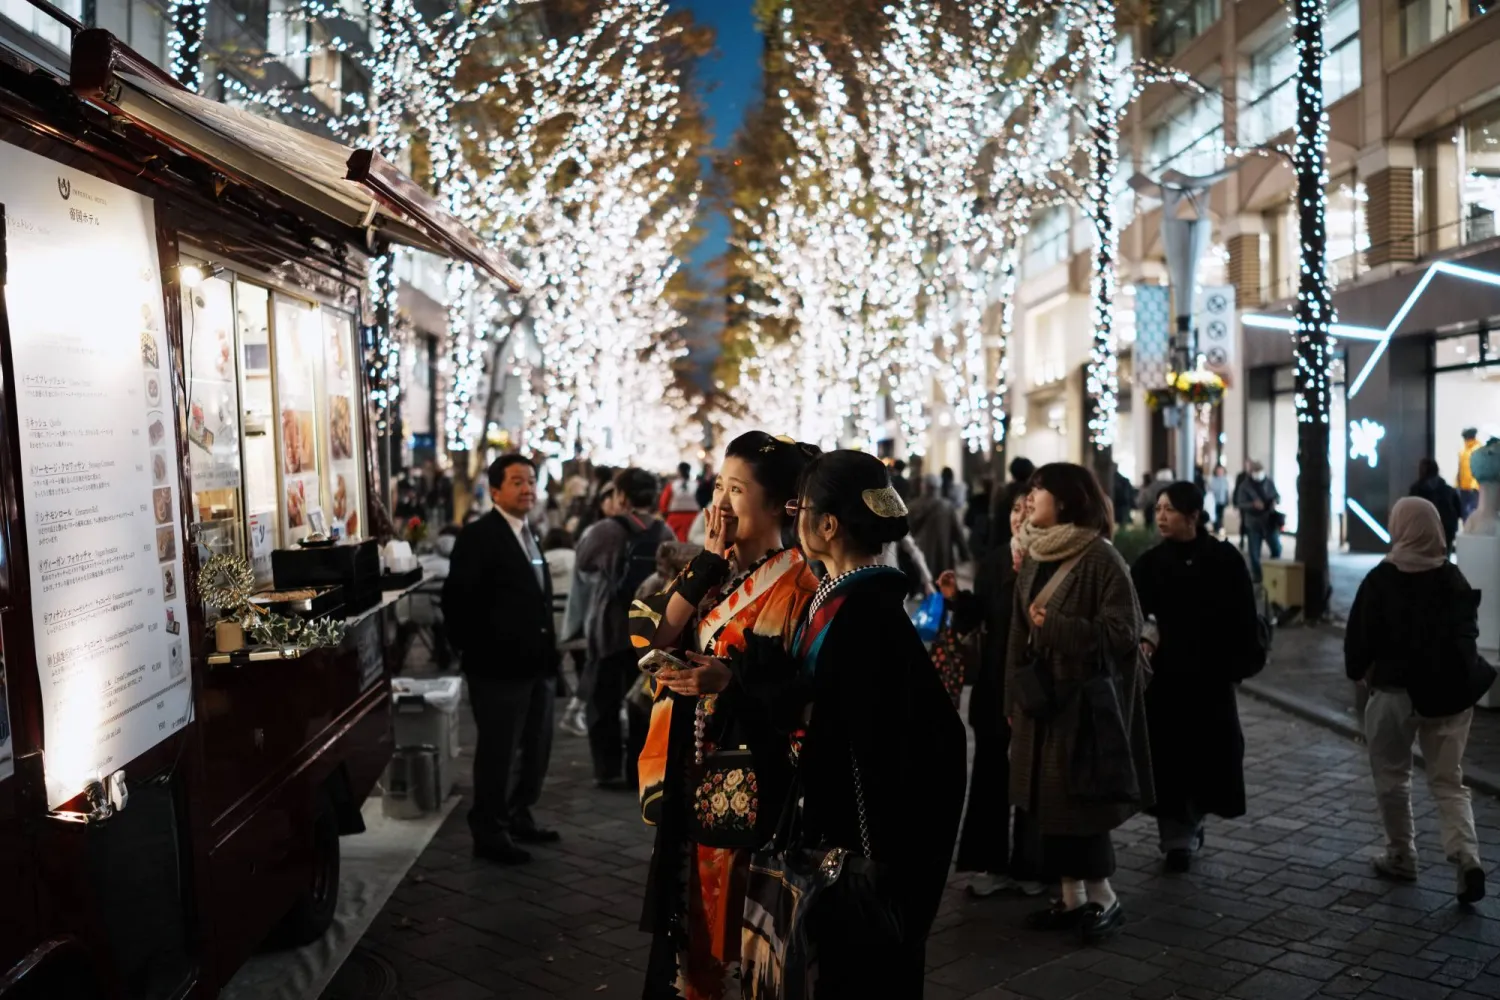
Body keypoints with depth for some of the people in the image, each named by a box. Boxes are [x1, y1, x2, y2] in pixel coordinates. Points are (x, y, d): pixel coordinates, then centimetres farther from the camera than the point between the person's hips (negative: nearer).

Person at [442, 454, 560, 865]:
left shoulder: (529, 536, 14)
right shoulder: (479, 536, -12)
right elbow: (456, 600, -17)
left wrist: (547, 652, 14)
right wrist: (473, 652, -14)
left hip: (535, 663, 9)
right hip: (499, 665, -8)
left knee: (536, 748, 17)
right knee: (497, 752, 1)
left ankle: (519, 819, 33)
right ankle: (489, 833, 14)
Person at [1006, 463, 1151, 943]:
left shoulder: (1101, 559, -14)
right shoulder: (1035, 558, 9)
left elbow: (1123, 633, -18)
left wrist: (1056, 627, -19)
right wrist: (1016, 696, 13)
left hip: (1083, 700, -7)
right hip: (1042, 698, 7)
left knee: (1079, 799, 0)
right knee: (1049, 801, 10)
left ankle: (1104, 898, 18)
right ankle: (1072, 898, 22)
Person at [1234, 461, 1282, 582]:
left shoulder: (1269, 482, 4)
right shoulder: (1245, 486, -6)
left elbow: (1277, 496, 14)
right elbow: (1240, 503, -10)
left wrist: (1275, 501, -10)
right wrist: (1253, 504, -28)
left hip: (1270, 521, 3)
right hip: (1253, 523, -2)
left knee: (1276, 548, 5)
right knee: (1254, 552, 2)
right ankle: (1256, 576, 14)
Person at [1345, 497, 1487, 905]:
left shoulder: (1381, 580, -10)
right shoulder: (1455, 578, 3)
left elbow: (1359, 635, -8)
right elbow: (1468, 633, 10)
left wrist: (1358, 672, 9)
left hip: (1395, 690, -3)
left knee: (1392, 778, 13)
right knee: (1448, 781, 9)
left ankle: (1401, 856, 20)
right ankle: (1467, 859, -8)